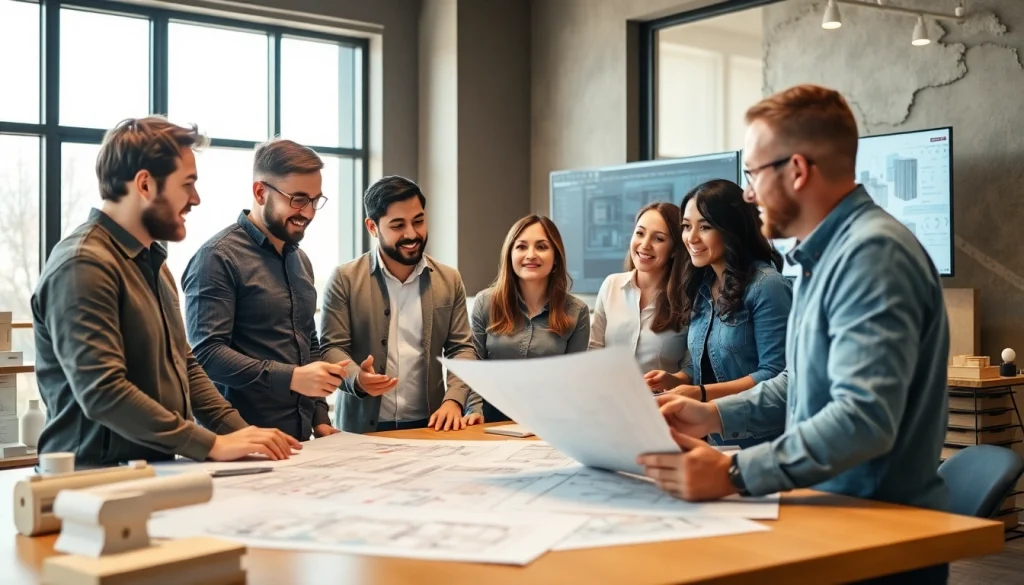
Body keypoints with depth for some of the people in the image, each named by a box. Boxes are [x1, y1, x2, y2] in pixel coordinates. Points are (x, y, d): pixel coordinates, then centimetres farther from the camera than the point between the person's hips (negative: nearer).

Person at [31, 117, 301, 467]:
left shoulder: (152, 262, 17)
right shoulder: (83, 266, -14)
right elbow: (102, 392, -22)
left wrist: (240, 432, 7)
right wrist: (213, 445, -19)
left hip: (157, 471, 8)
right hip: (100, 481, -8)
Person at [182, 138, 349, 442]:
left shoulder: (300, 259, 13)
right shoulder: (218, 258, -11)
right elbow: (206, 354, -19)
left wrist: (320, 419, 11)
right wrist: (291, 378, -24)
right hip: (243, 439, -7)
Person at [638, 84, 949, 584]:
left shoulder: (872, 254, -19)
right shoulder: (824, 253, 14)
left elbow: (865, 417, -30)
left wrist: (733, 473, -32)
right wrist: (714, 415, 10)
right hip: (832, 511, 9)